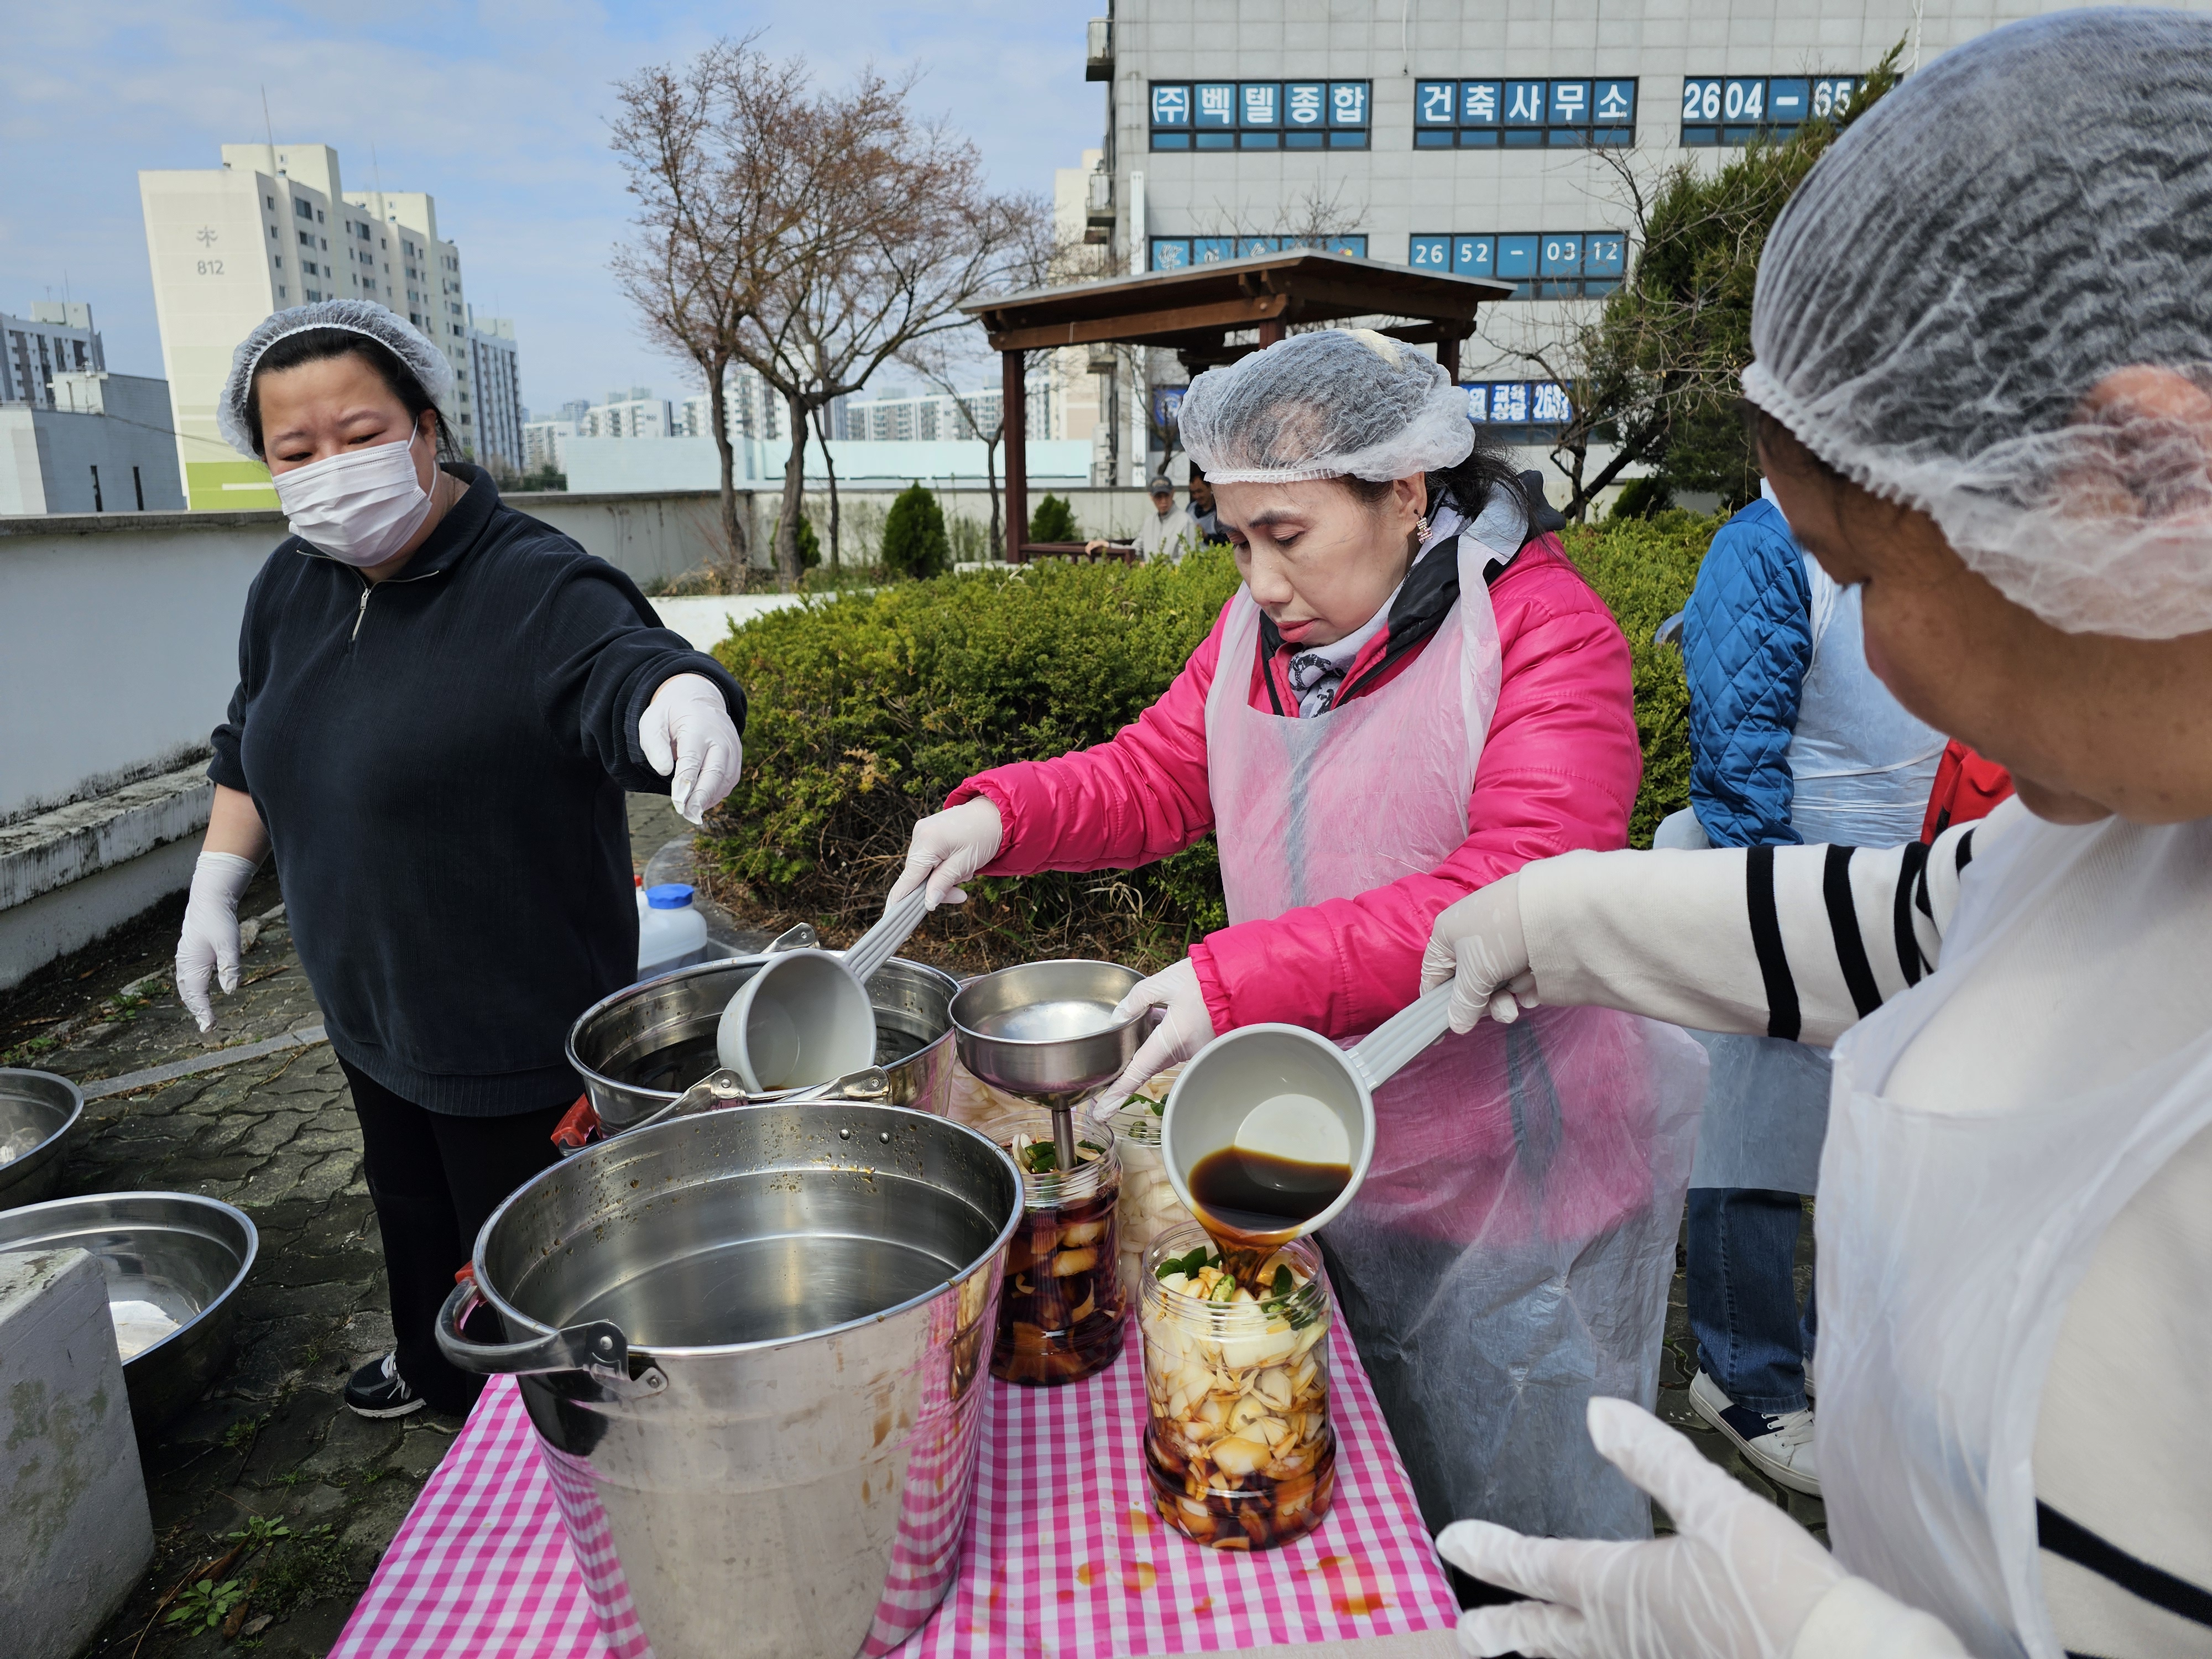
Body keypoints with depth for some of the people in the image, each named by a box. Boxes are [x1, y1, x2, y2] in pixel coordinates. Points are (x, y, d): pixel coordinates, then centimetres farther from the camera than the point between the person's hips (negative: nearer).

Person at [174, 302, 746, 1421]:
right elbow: (251, 745, 17)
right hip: (367, 1007, 8)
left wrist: (679, 696, -64)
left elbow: (621, 660, -42)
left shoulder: (537, 587, -22)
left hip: (517, 1025, -7)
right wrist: (214, 890, 14)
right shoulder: (290, 586, 2)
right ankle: (433, 1370, 56)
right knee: (411, 1215, 29)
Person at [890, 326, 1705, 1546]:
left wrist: (1238, 979, -34)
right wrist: (1004, 813, -10)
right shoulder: (1261, 627, 5)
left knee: (1526, 1521, 15)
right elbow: (1156, 775, 9)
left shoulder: (1545, 631, -17)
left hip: (1511, 1181, -6)